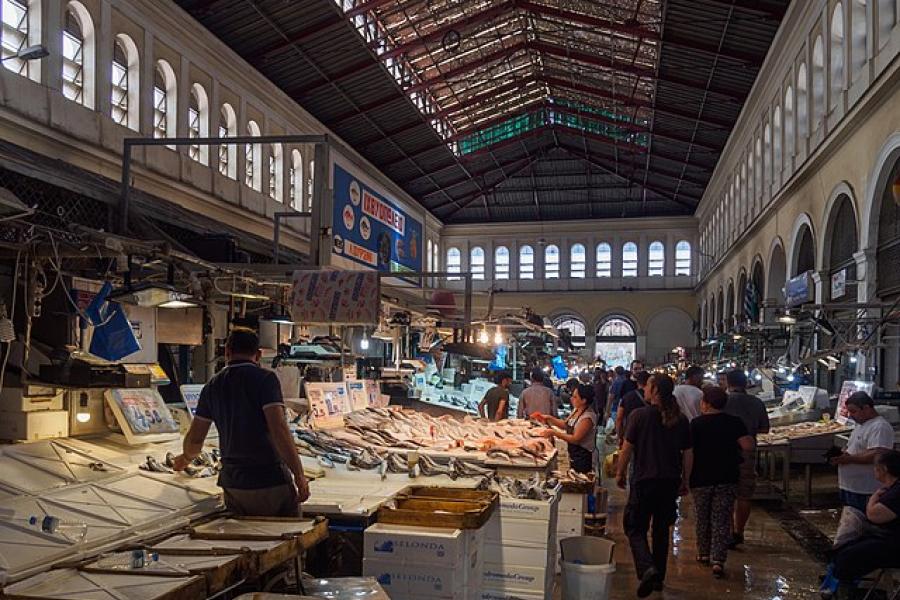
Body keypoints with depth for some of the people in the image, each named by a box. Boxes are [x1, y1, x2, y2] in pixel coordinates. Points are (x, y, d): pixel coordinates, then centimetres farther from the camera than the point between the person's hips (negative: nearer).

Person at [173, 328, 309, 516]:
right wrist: (299, 476, -15)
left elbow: (194, 438, 14)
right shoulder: (265, 378, -9)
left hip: (232, 483, 5)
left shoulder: (213, 385, 8)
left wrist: (186, 458, 36)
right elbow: (279, 429, -18)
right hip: (272, 480, -5)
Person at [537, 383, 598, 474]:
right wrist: (549, 418, 3)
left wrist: (554, 433, -24)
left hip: (583, 457, -9)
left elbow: (576, 439, -25)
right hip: (573, 454, 9)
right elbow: (566, 425, 16)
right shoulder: (576, 410, 3)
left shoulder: (588, 417, -24)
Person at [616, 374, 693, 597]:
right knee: (662, 529, 18)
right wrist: (685, 480, 18)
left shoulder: (639, 415, -11)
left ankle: (647, 568, -19)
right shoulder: (681, 420, 2)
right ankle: (659, 578, 25)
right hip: (671, 482, 5)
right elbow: (688, 454, 7)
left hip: (644, 480, -5)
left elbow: (627, 448, -8)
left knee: (635, 528, 4)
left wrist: (620, 473, 5)